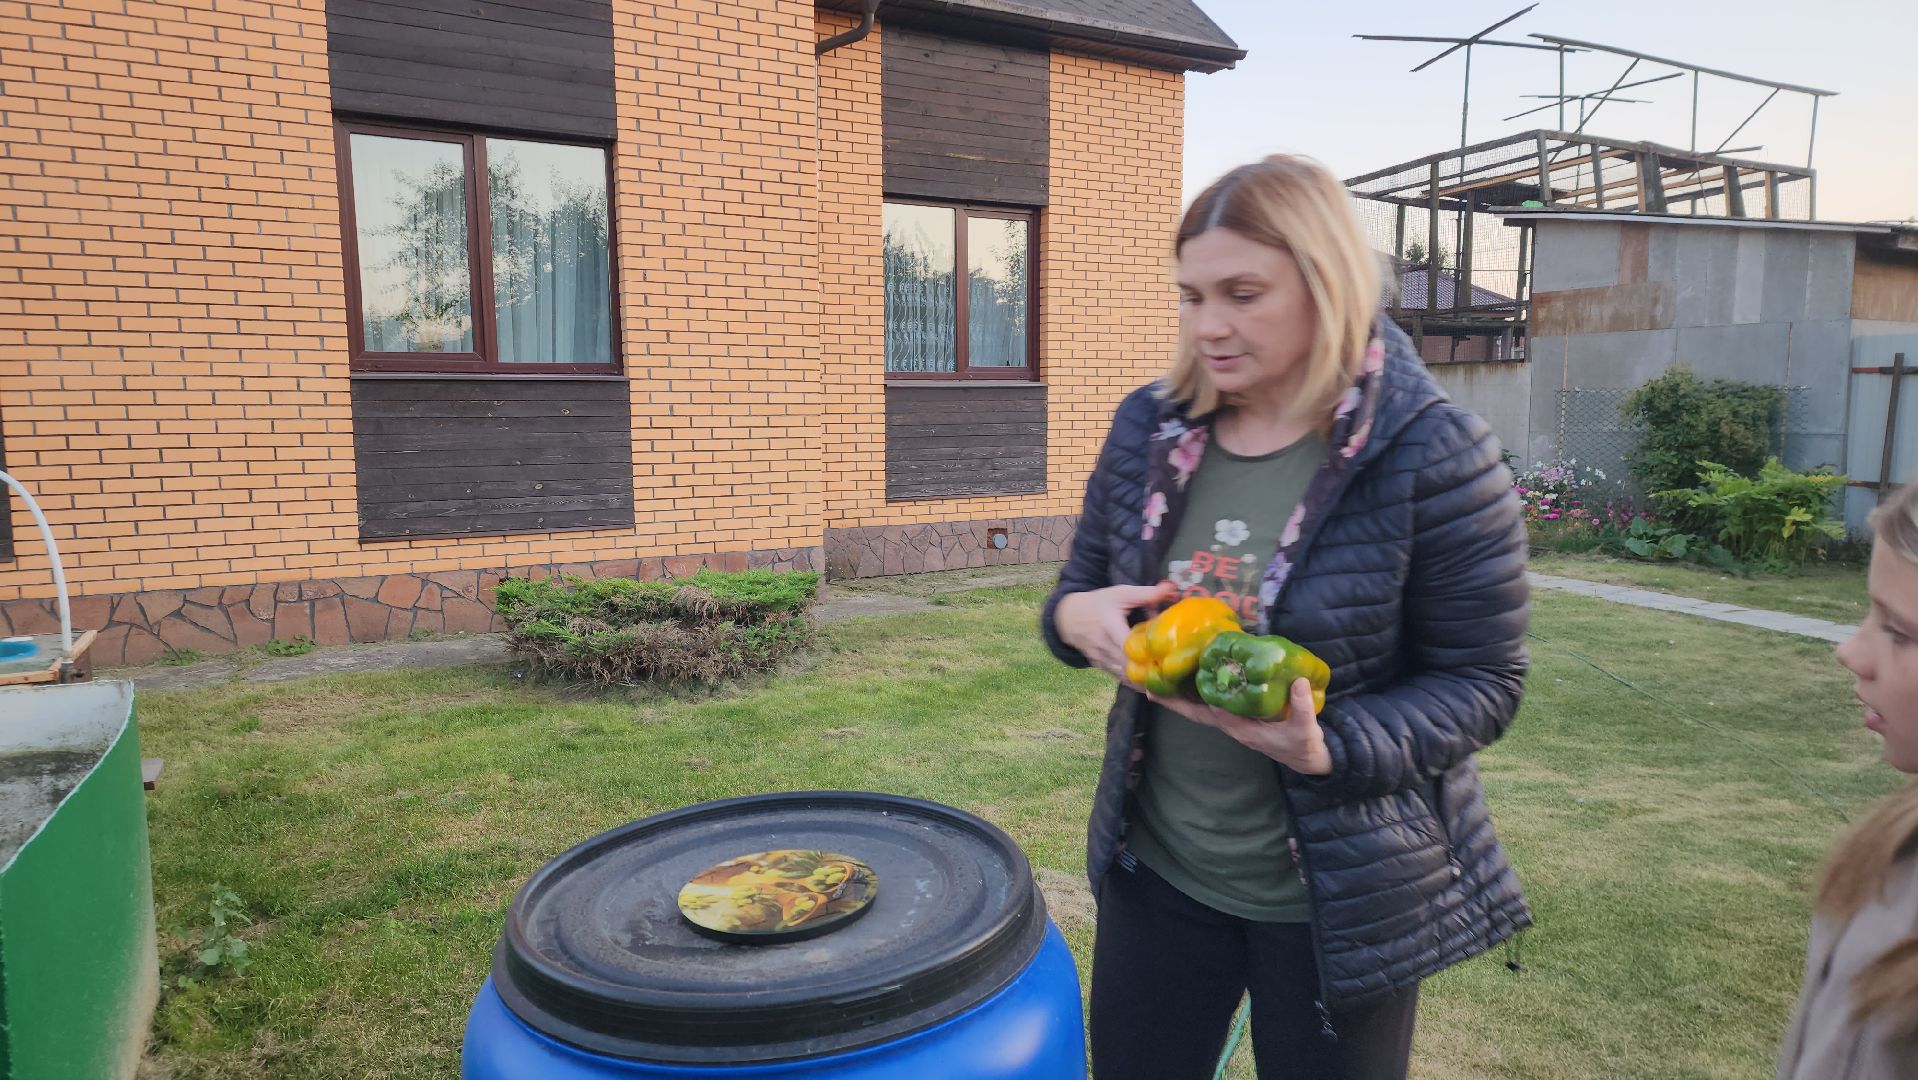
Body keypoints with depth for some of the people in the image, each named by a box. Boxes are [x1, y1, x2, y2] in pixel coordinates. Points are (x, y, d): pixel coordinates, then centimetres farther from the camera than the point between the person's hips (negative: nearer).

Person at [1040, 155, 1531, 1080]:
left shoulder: (1432, 456, -17)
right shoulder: (1149, 427, -3)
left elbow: (1481, 685, -12)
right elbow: (1076, 592, 8)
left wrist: (1325, 750, -28)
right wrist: (1078, 617, -16)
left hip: (1339, 896, -3)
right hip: (1156, 866, 4)